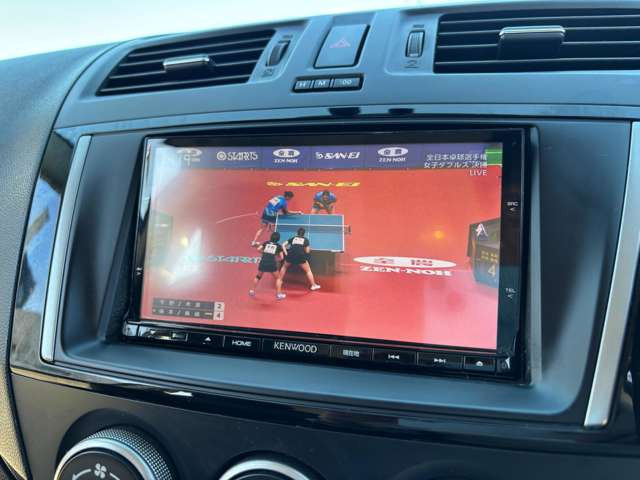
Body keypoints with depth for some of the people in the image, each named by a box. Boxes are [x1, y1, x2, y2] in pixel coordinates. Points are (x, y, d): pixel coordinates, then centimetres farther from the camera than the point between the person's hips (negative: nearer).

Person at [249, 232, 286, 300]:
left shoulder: (266, 243, 17)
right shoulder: (278, 246, 13)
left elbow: (258, 249, 6)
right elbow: (281, 257, 8)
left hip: (263, 263, 2)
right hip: (272, 264, -2)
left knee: (258, 276, 29)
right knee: (278, 278, 19)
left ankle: (252, 291, 31)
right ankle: (279, 294, 14)